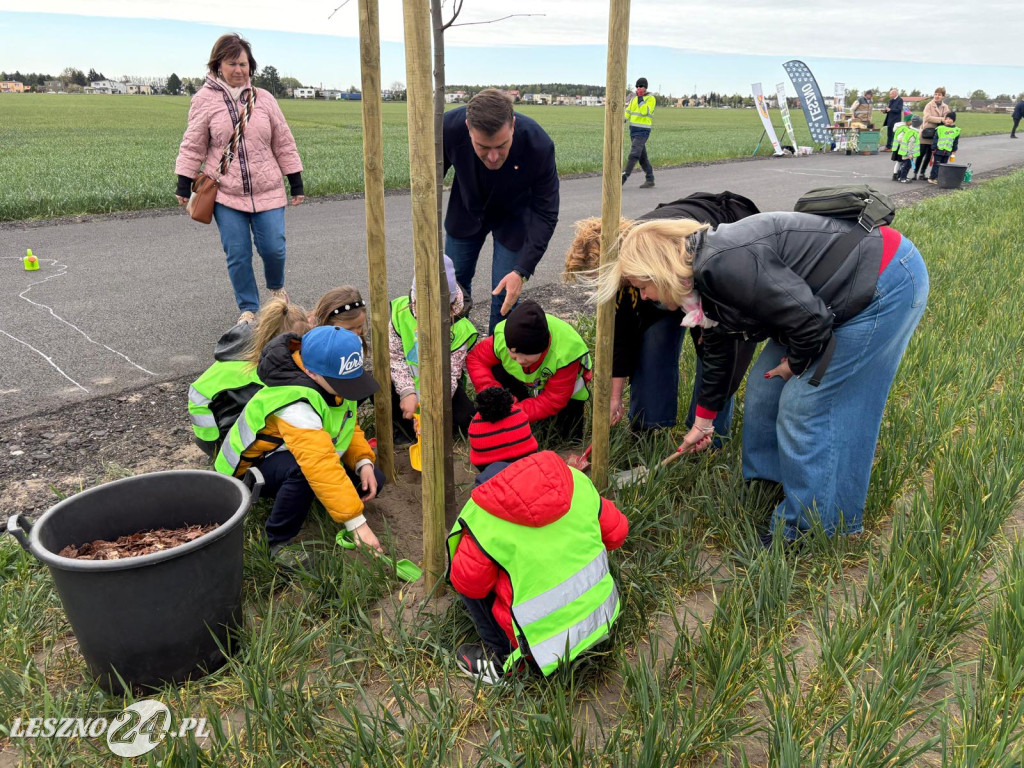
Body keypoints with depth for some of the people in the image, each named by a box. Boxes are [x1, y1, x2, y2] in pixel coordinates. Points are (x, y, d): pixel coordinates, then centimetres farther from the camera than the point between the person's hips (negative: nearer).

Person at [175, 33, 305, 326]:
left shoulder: (264, 99, 7)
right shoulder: (205, 99, 1)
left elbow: (283, 144, 10)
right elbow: (193, 146, 4)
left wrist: (296, 183, 8)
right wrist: (184, 186, 0)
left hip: (267, 191, 1)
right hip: (226, 194, -1)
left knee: (273, 248, -4)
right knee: (237, 255, 1)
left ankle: (276, 287, 30)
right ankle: (248, 309, 18)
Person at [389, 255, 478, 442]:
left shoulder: (459, 328, -19)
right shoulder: (401, 311, -16)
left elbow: (449, 373, -18)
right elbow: (395, 356, -12)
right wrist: (407, 392, -24)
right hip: (409, 383, 1)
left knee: (466, 420, -22)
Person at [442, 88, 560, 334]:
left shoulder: (539, 145, -37)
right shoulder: (449, 127, -33)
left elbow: (545, 215, -27)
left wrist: (521, 271, -35)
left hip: (512, 219, -2)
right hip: (467, 211, 3)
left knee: (505, 296, -5)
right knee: (454, 282, 13)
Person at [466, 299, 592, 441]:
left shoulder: (566, 353, -41)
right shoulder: (502, 336, -33)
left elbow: (553, 400, -35)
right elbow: (475, 358, -20)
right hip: (525, 382, 2)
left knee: (570, 436, -10)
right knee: (494, 371, -27)